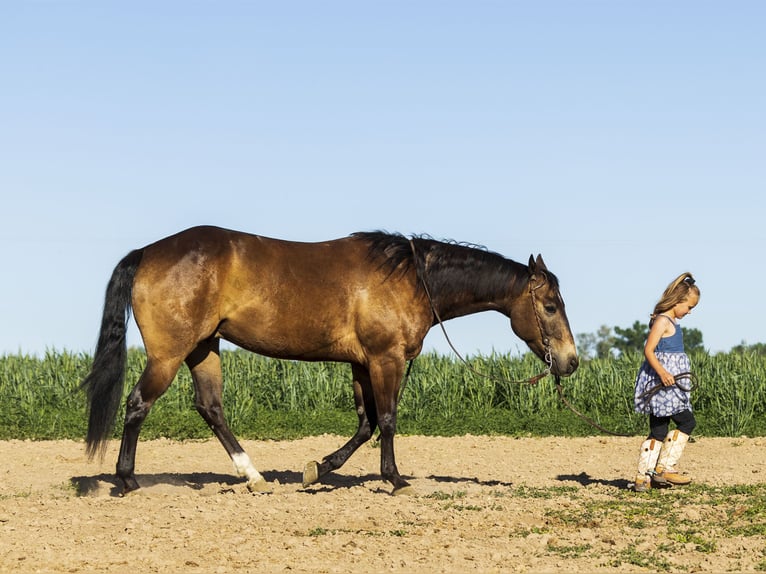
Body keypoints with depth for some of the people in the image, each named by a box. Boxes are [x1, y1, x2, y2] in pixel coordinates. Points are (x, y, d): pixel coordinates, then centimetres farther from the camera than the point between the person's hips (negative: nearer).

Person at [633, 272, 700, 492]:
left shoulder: (672, 322, 16)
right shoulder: (663, 321, -13)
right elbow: (648, 351, -20)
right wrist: (662, 372, -29)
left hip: (667, 384, 10)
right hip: (662, 383, -10)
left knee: (658, 431, 8)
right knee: (687, 422, -6)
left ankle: (643, 477, 8)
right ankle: (664, 467, -3)